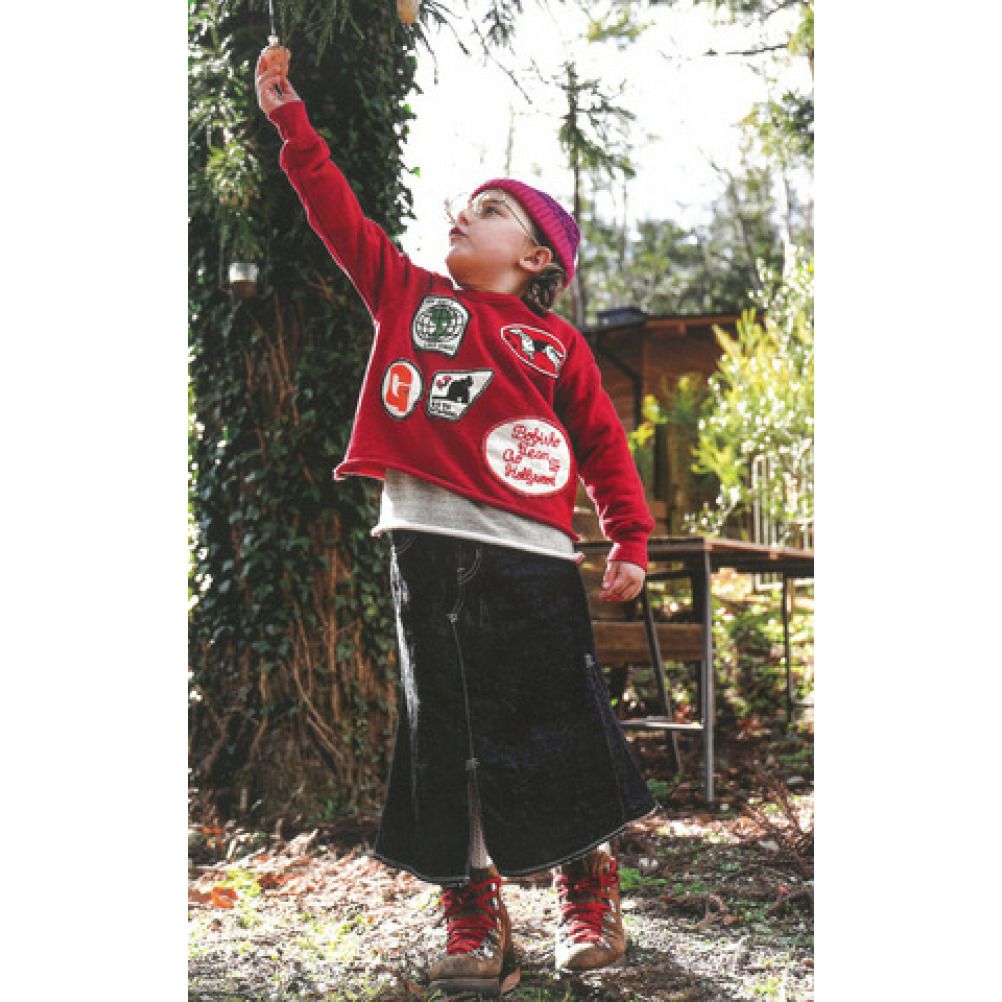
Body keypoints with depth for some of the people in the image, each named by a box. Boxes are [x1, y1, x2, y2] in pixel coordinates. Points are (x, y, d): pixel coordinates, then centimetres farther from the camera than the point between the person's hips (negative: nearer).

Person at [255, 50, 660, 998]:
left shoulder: (557, 343, 11)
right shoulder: (408, 294, 16)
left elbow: (604, 444, 11)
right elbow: (340, 217, 15)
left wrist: (630, 539, 3)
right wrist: (290, 121, 12)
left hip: (529, 555, -1)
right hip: (425, 542, 2)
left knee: (557, 726, 0)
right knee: (444, 731, 4)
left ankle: (588, 894, 18)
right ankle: (472, 907, 15)